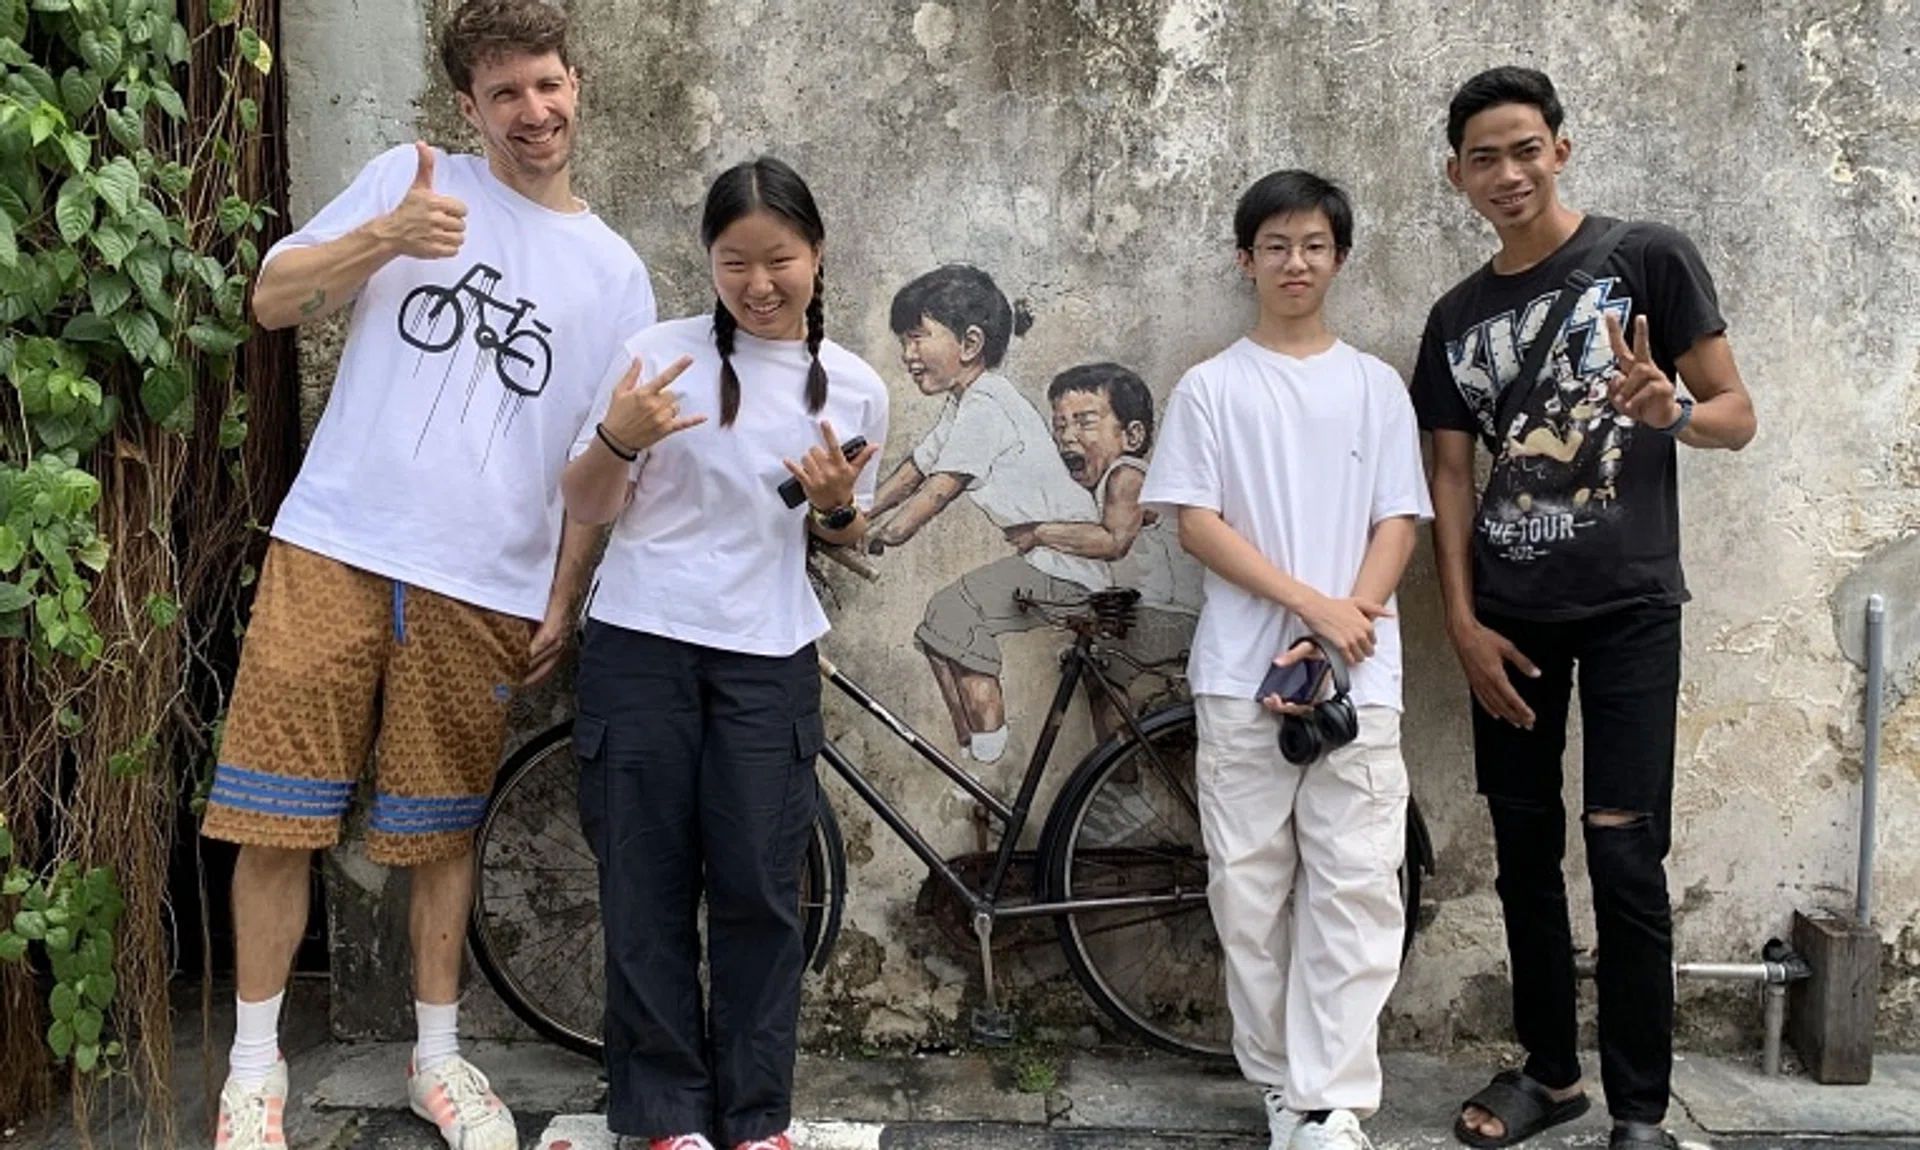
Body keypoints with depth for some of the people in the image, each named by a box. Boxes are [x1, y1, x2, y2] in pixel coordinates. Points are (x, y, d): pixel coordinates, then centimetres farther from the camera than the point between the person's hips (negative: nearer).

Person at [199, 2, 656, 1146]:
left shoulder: (614, 270, 9)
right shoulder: (412, 180, 7)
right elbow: (273, 298, 3)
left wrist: (563, 602, 5)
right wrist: (386, 237, -15)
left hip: (482, 587, 1)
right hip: (334, 550, 0)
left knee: (443, 832, 9)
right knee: (279, 818, 2)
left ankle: (438, 1058, 26)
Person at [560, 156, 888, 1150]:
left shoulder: (854, 388, 3)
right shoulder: (657, 355, -2)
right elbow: (586, 508, 3)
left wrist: (836, 507, -7)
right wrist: (619, 437, -16)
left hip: (768, 659, 1)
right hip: (641, 647, 0)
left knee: (758, 890, 4)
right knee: (646, 884, 5)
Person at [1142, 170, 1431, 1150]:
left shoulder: (1376, 386, 9)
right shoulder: (1210, 388, 5)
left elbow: (1398, 526, 4)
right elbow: (1196, 525, -3)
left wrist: (1336, 638, -10)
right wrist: (1312, 605, -13)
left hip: (1357, 677, 1)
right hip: (1242, 674, 0)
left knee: (1356, 888, -3)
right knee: (1249, 885, 5)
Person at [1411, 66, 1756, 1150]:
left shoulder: (1648, 258, -2)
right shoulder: (1457, 319, 9)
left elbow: (1738, 414, -1)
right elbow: (1451, 476, 8)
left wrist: (1669, 410, -24)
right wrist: (1463, 622, -1)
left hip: (1628, 609, -4)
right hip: (1509, 617, 4)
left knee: (1624, 858, -5)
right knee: (1525, 849, 9)